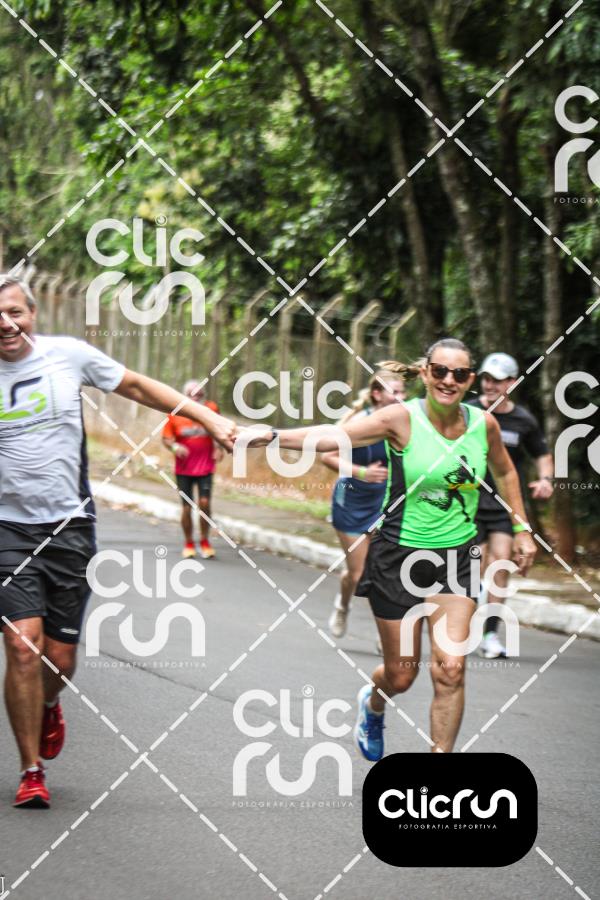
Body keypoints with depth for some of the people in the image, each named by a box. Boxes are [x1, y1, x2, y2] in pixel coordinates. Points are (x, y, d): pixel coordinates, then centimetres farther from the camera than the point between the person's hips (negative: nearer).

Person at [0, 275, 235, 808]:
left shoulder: (68, 354, -1)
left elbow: (137, 386, 11)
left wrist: (210, 420, 11)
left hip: (71, 526, 1)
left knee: (60, 659, 4)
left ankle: (46, 709, 42)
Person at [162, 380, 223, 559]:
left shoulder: (211, 409, 1)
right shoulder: (175, 414, -4)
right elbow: (166, 438, 1)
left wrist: (218, 447, 2)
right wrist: (175, 447, -20)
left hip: (205, 468, 0)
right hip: (184, 469, 0)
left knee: (205, 502, -11)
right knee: (187, 507, 3)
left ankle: (205, 541, 7)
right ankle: (189, 543, 19)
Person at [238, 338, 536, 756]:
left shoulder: (483, 423, -1)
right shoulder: (402, 419, -13)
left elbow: (505, 471, 19)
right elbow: (336, 435, -24)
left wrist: (522, 528, 17)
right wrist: (272, 436, -36)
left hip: (457, 557, 2)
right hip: (399, 554, -2)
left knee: (450, 668, -12)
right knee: (400, 676, 7)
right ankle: (373, 701, 46)